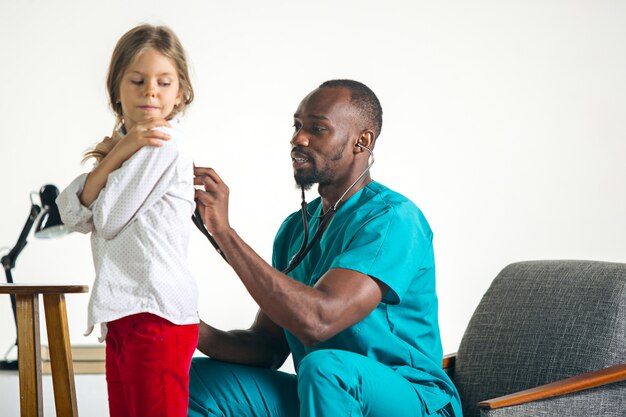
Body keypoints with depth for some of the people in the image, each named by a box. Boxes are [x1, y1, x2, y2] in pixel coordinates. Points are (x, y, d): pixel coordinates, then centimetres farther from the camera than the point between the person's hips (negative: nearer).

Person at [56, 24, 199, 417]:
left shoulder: (166, 143, -10)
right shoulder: (124, 143, 18)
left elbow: (108, 219, -12)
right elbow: (74, 215, 5)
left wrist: (116, 156, -1)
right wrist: (115, 156, -6)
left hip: (156, 313, -9)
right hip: (121, 313, 9)